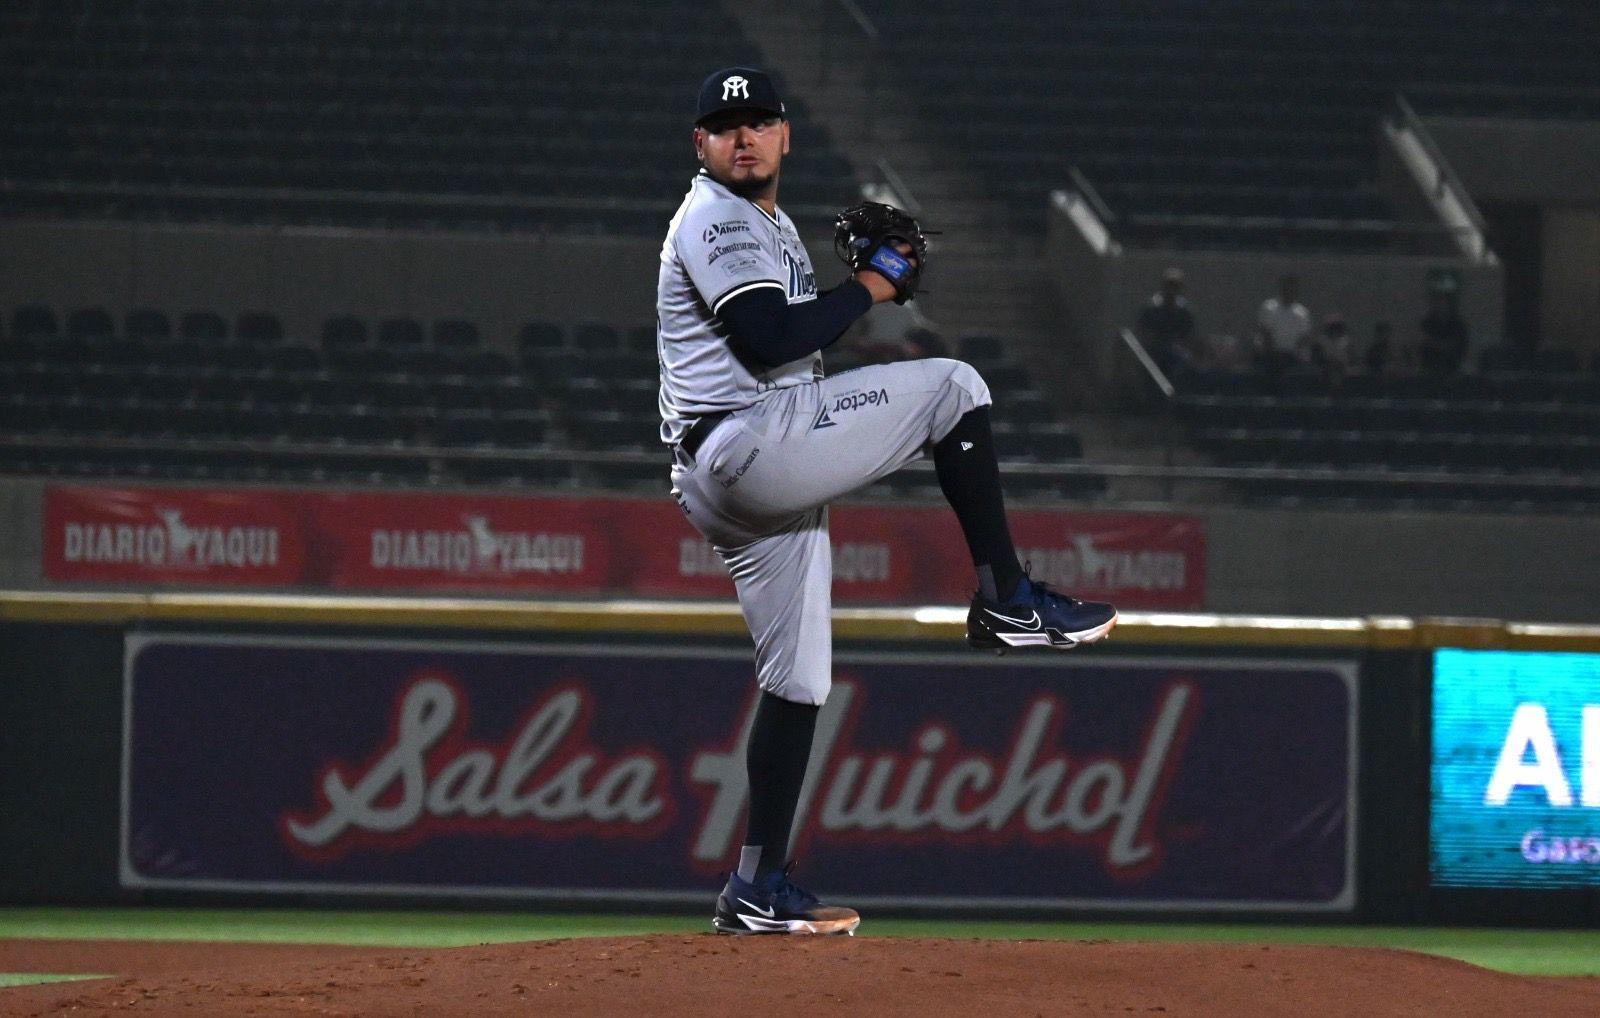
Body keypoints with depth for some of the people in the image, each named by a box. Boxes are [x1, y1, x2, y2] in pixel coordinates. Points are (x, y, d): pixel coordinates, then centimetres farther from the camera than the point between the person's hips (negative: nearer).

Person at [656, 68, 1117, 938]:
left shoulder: (772, 226, 25)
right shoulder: (715, 221, -8)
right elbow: (769, 338, -20)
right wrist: (870, 286, -11)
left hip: (758, 479, 11)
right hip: (746, 448, -11)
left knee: (797, 678, 9)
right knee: (952, 386, -11)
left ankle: (757, 889, 9)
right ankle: (1006, 601, -9)